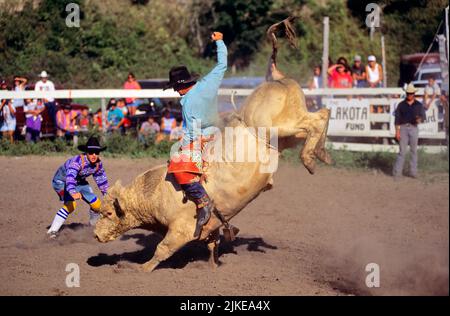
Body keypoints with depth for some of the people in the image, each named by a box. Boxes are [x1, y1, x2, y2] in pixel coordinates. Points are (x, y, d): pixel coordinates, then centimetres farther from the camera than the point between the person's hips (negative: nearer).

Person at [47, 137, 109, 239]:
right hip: (62, 180, -7)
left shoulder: (98, 163, -15)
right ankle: (52, 230, -28)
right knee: (70, 204, -31)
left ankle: (93, 225, 32)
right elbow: (70, 178, -53)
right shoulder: (77, 161, -38)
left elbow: (101, 180, 4)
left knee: (97, 205, 2)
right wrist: (73, 192, -70)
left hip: (79, 182, 7)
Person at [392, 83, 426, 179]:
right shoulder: (401, 105, 6)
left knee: (414, 150, 4)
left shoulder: (419, 105, 7)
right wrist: (397, 131, -3)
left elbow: (423, 116, 4)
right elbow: (397, 118, 4)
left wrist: (420, 119, -21)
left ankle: (413, 171, 10)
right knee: (402, 150, -5)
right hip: (403, 128, -1)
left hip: (413, 128, 1)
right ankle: (397, 172, -4)